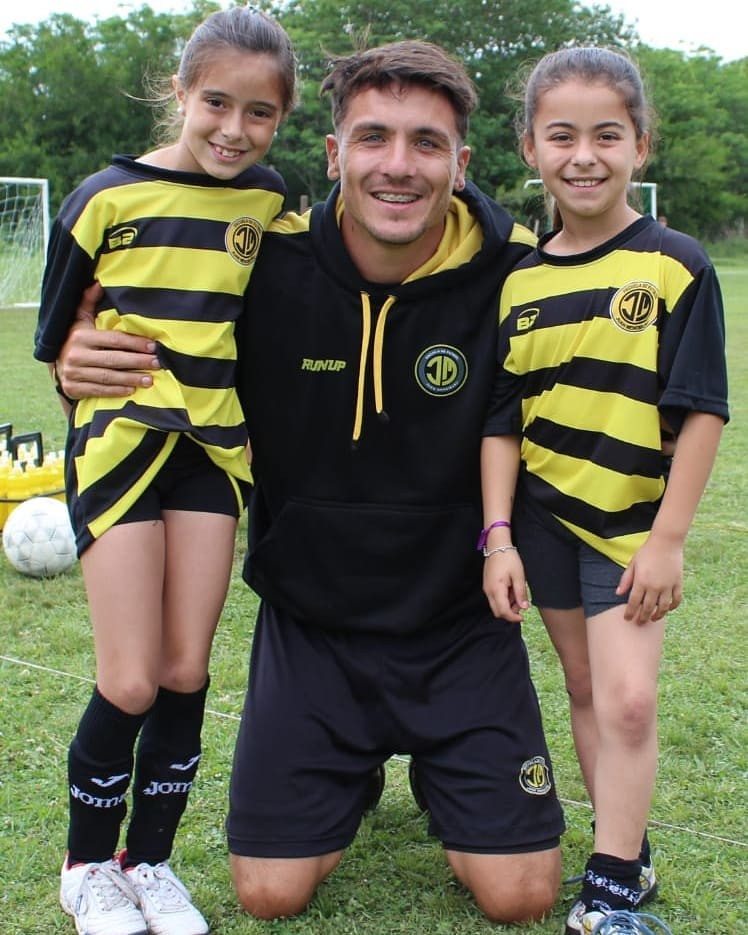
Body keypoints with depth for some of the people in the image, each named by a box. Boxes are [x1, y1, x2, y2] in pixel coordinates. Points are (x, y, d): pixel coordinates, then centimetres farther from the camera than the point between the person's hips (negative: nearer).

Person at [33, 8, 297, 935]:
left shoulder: (268, 197, 4)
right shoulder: (110, 195, -7)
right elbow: (54, 331, 0)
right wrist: (98, 370, -10)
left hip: (212, 445, 4)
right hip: (119, 442, -3)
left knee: (185, 672, 5)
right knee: (130, 683, -5)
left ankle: (149, 858, 24)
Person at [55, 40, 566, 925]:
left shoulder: (513, 272, -15)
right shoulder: (269, 265, -13)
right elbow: (167, 382, 1)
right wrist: (83, 370, -20)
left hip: (462, 627, 0)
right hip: (309, 626, 1)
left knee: (518, 895, -3)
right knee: (271, 894, 0)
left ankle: (437, 770, 29)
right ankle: (356, 770, 32)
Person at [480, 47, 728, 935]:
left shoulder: (674, 265, -11)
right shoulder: (518, 281, 0)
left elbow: (701, 411, -11)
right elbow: (501, 420, 3)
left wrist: (668, 538, -13)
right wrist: (498, 536, -3)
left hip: (632, 523, -4)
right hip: (543, 516, 4)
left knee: (628, 699, -10)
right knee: (586, 692, 13)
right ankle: (627, 855, 28)